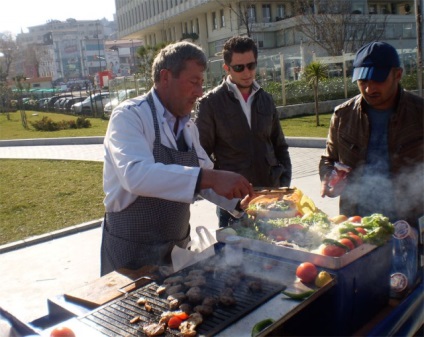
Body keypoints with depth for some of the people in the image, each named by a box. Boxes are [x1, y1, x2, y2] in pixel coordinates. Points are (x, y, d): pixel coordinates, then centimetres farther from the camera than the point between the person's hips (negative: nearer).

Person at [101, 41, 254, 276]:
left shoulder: (188, 127, 6)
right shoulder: (129, 116, -16)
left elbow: (202, 179, 15)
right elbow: (136, 175, -33)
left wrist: (241, 202, -1)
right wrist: (209, 178, -40)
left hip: (178, 246, 7)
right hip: (132, 252, -7)